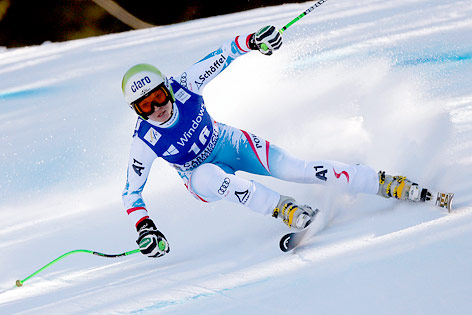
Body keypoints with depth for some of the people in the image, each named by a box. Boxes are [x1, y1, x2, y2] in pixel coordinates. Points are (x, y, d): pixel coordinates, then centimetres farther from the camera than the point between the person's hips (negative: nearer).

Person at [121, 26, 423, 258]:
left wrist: (252, 41, -30)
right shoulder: (145, 141, -25)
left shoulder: (183, 86, -24)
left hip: (229, 142, 1)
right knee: (209, 177, -39)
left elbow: (221, 56, -13)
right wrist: (144, 227, -29)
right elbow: (132, 191, -15)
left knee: (292, 168, -18)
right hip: (200, 173, -1)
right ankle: (282, 208, -30)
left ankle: (386, 183, -14)